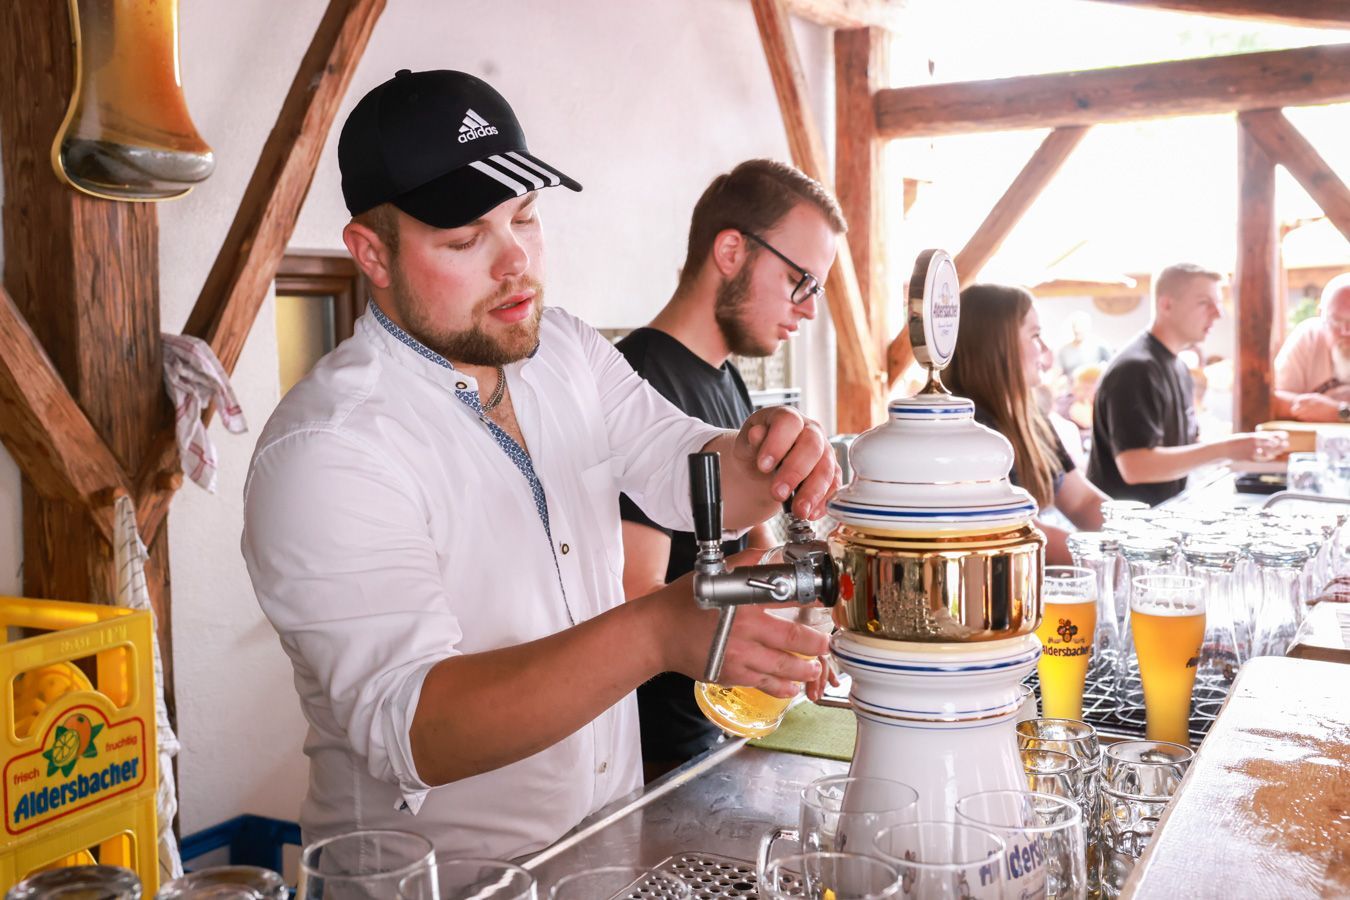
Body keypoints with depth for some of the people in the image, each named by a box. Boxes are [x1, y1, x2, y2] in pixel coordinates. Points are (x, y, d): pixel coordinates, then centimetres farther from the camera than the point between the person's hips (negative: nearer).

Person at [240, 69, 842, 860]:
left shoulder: (567, 352, 3)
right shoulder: (325, 453, -21)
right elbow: (408, 726, -28)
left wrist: (759, 463, -22)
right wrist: (657, 633, -41)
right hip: (435, 873, -5)